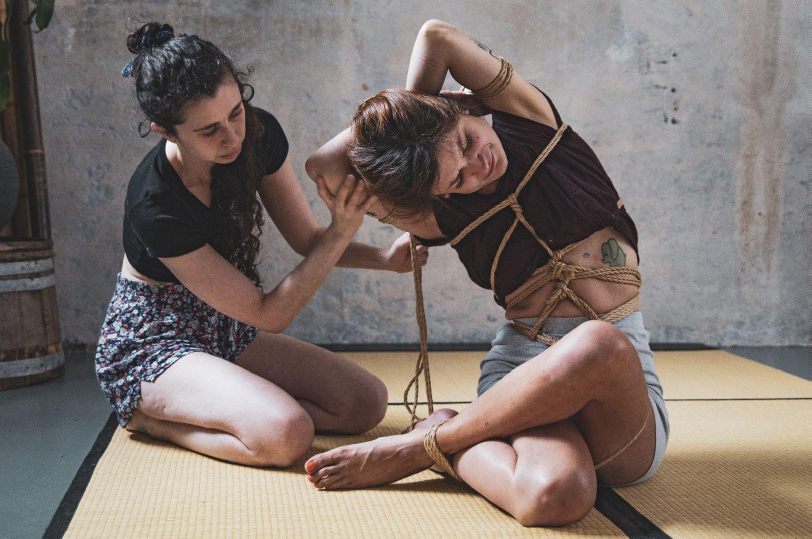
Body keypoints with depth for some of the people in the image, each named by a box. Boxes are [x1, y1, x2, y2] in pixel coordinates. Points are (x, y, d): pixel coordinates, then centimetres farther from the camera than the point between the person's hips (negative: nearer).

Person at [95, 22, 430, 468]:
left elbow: (307, 239, 2)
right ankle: (154, 418, -4)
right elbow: (268, 314, -25)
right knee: (286, 435, -32)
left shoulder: (259, 134, -12)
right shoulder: (153, 208, -30)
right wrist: (342, 232, -31)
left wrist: (384, 258, -16)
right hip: (150, 345, -7)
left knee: (367, 402, -7)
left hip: (226, 331, 8)